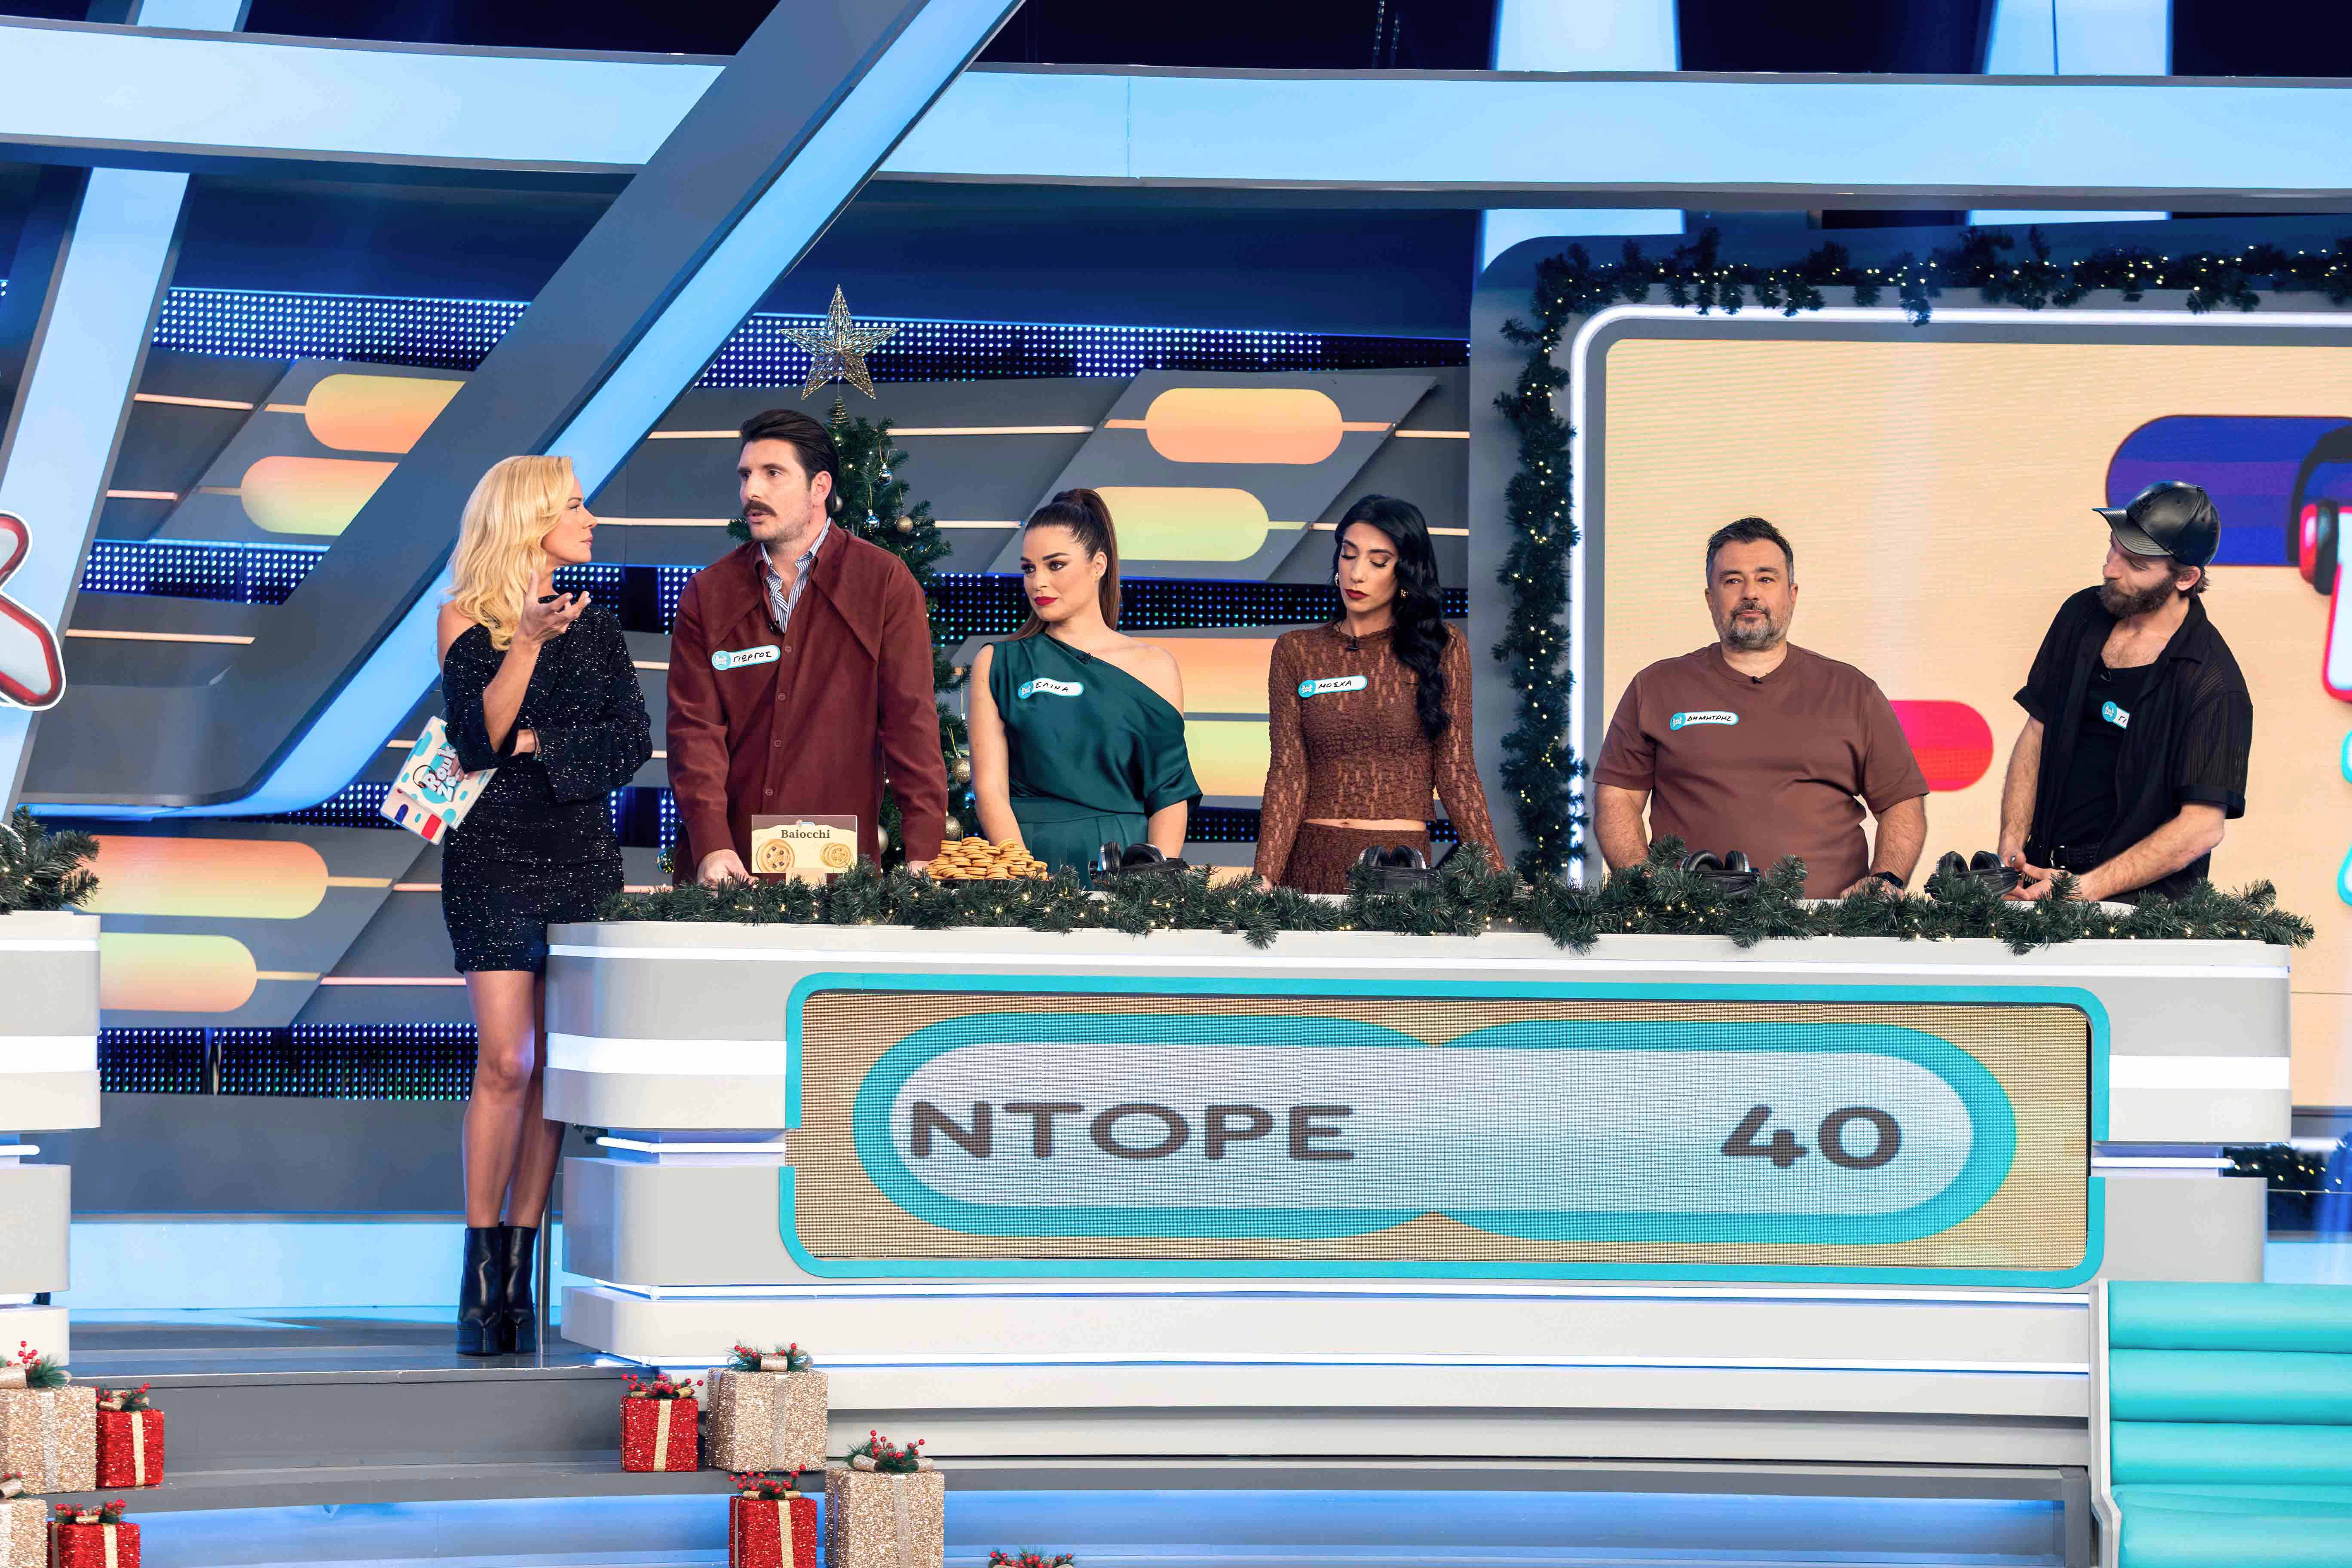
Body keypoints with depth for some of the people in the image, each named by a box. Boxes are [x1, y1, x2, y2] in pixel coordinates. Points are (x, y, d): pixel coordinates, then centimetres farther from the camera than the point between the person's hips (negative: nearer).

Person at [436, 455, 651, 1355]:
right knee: (506, 1062, -12)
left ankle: (520, 1278, 3)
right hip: (494, 853, -4)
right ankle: (481, 1277, -6)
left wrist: (537, 747, -7)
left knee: (554, 1064, 0)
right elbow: (477, 738, -10)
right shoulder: (467, 618, 3)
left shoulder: (596, 624, 14)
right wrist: (525, 642, -20)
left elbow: (632, 743, 5)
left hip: (583, 853, 4)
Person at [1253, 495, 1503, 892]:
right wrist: (1265, 878, -13)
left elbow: (1455, 770, 1)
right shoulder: (1295, 652, 6)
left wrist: (1495, 874, -8)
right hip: (1312, 860, 1)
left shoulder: (1443, 649, 4)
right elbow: (1288, 772, -1)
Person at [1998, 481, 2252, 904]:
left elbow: (2203, 826, -14)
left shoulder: (2213, 684, -11)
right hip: (2044, 873, 5)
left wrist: (2083, 890, -18)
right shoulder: (2082, 615, 9)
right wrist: (2011, 852, 2)